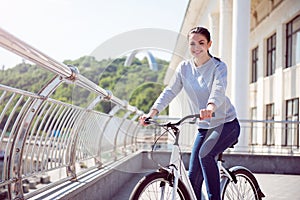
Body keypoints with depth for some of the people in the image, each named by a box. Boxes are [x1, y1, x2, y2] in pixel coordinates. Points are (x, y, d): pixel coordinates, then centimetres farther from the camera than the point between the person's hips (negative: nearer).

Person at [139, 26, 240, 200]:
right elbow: (170, 91, -7)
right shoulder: (184, 67, 0)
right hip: (204, 127, 5)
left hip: (226, 124, -5)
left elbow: (219, 90, -31)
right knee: (193, 178, 0)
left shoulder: (219, 67, -13)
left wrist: (210, 108, -53)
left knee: (205, 154, -31)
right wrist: (153, 112, -23)